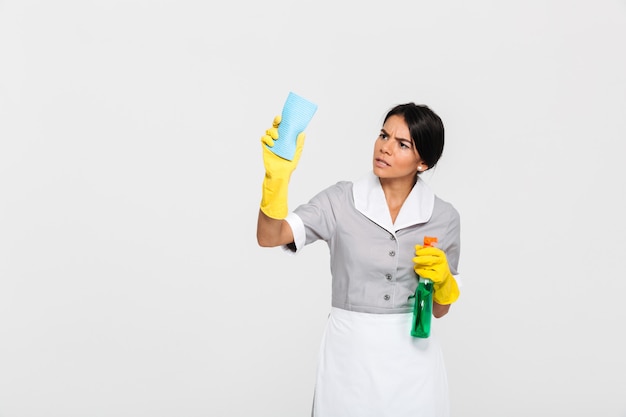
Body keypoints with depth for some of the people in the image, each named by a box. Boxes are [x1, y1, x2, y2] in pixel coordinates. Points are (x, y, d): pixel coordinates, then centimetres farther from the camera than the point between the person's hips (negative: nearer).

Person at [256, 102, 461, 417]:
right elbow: (269, 237, -19)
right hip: (349, 354, -1)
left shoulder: (444, 217, -2)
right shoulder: (341, 200, -6)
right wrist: (277, 176, -33)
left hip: (413, 358, 1)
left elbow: (439, 309, 6)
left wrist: (442, 279, -14)